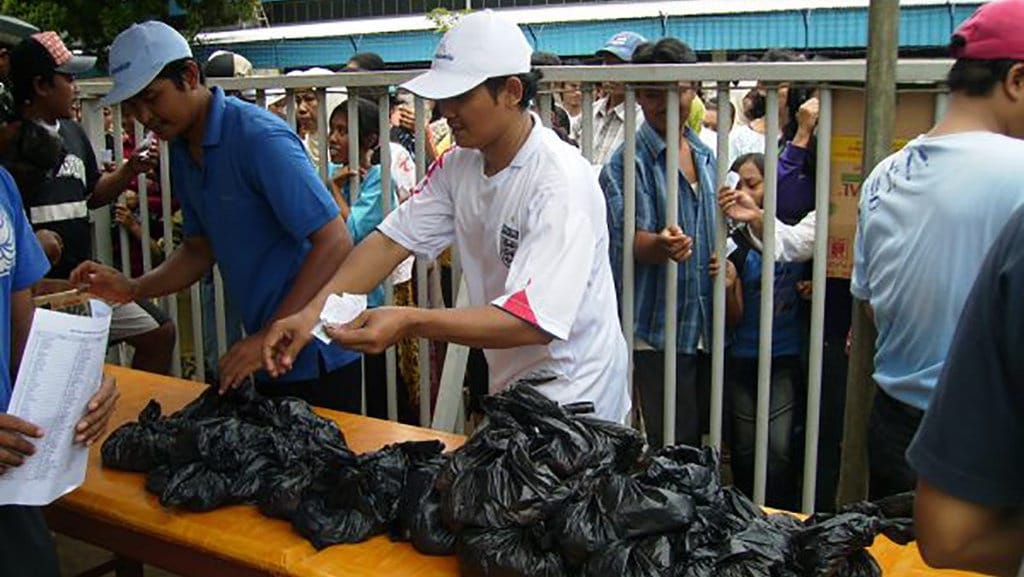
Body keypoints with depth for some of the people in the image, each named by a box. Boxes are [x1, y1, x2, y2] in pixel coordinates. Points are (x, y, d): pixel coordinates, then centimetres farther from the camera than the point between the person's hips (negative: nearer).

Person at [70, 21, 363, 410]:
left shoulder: (259, 137, -19)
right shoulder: (182, 152, 8)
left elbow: (334, 243, -25)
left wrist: (269, 338, -26)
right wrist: (133, 289, -2)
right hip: (269, 353, 8)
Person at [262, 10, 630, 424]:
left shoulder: (561, 181, -25)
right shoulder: (459, 164, -1)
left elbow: (534, 320, -32)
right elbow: (393, 239, -6)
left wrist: (410, 322, -40)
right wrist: (313, 310, -21)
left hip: (570, 401, -7)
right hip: (505, 381, 7)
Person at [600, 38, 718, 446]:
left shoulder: (705, 156, 11)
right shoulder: (628, 161, -10)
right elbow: (630, 237, -20)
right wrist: (661, 245, -41)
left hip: (706, 329, 7)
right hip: (658, 329, -6)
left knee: (699, 442, 18)